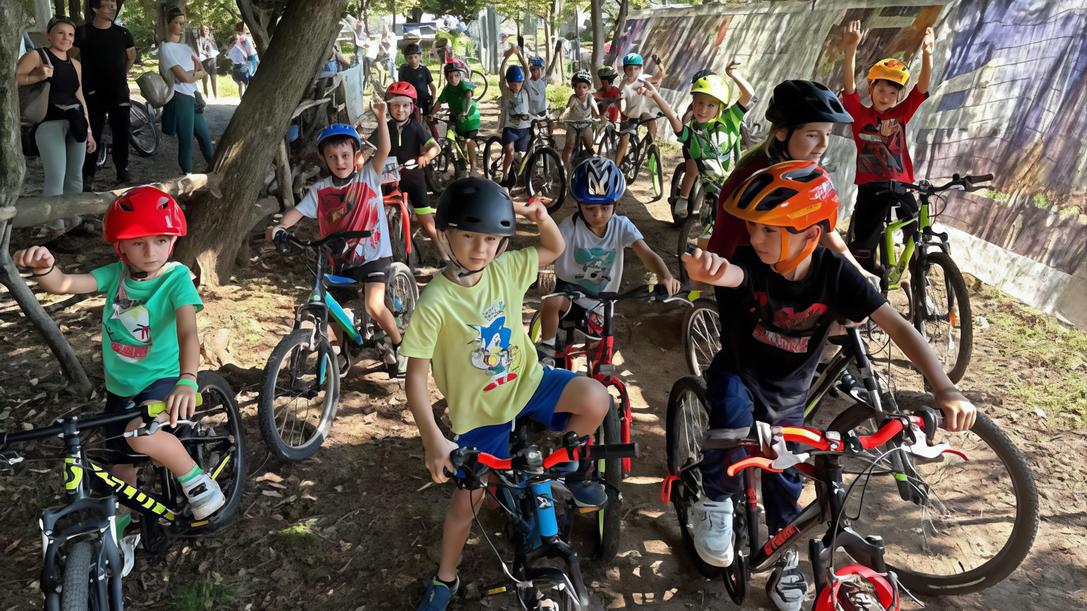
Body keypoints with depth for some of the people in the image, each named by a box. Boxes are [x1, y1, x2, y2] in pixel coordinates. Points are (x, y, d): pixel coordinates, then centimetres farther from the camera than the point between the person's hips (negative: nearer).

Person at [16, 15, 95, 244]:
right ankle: (54, 231, -9)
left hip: (75, 123, 6)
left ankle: (73, 222, 21)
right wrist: (38, 76, -27)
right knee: (56, 178, -12)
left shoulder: (75, 64, 17)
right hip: (50, 123, -6)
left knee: (75, 176, 9)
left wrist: (89, 130, 20)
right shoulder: (36, 56, 0)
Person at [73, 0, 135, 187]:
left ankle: (123, 173, 13)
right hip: (93, 93, -2)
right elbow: (73, 59, 1)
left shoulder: (123, 33, 4)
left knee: (121, 133, 3)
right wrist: (84, 81, 1)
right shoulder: (82, 32, -5)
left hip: (119, 92, 2)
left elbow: (132, 55, 22)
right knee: (92, 135, -1)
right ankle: (88, 176, 6)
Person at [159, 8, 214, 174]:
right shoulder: (166, 48, -9)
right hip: (179, 98, -8)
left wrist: (190, 73, -11)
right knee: (186, 141, 0)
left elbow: (203, 72, 5)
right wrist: (196, 73, 1)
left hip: (192, 97, 8)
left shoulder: (187, 48, 15)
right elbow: (184, 77, -17)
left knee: (205, 137, 14)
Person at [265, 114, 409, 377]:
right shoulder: (320, 190, -1)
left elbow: (384, 150, -20)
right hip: (340, 259, 4)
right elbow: (298, 211, -9)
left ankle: (398, 344, 6)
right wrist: (280, 226, -29)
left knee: (374, 306, -20)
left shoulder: (368, 177, -7)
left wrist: (381, 118, -33)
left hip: (373, 254, -4)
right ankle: (344, 349, 38)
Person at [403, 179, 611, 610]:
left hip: (527, 381, 3)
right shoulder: (435, 302, -25)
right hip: (479, 409, -3)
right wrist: (433, 440, -30)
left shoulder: (506, 269, -11)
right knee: (469, 496, 9)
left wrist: (542, 217, -17)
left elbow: (555, 250, 6)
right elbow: (416, 377, -22)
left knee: (595, 400, -24)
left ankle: (574, 466, 8)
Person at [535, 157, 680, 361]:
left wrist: (665, 275, -47)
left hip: (599, 302, 3)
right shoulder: (570, 226, -19)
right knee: (552, 301, -37)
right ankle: (547, 345, -10)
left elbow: (647, 254, -25)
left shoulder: (621, 226, -14)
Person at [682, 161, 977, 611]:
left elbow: (898, 326, -24)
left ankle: (785, 555, 40)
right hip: (737, 375, -2)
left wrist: (945, 390, -38)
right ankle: (714, 502, -6)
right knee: (735, 424, -34)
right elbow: (732, 275, -50)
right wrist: (711, 271, -77)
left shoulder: (835, 274, -22)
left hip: (788, 394, 2)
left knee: (784, 477, 11)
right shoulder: (751, 262, -26)